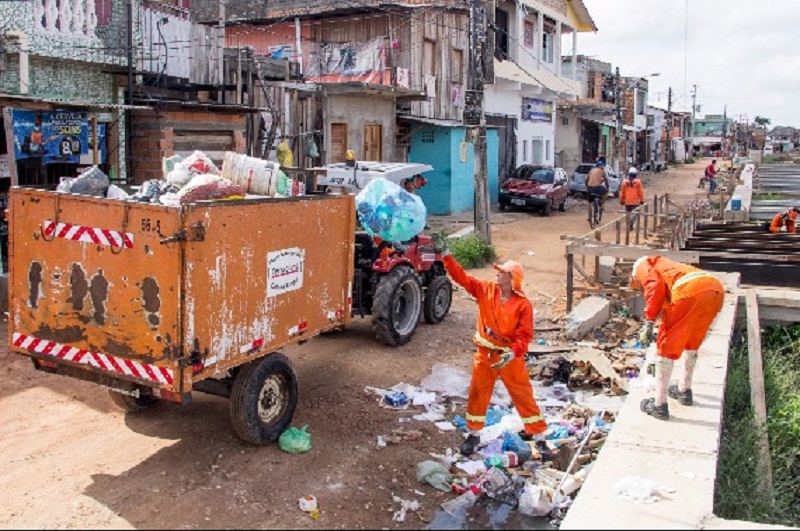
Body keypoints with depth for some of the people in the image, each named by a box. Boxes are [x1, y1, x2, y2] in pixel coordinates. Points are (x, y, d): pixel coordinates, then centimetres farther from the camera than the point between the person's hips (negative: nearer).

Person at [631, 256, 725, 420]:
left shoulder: (642, 266, 21)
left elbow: (655, 286, -4)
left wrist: (648, 323, -5)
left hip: (691, 292, -8)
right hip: (716, 289, 8)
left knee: (667, 347, 6)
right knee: (692, 343, 30)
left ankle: (659, 405, 11)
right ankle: (684, 390, 43)